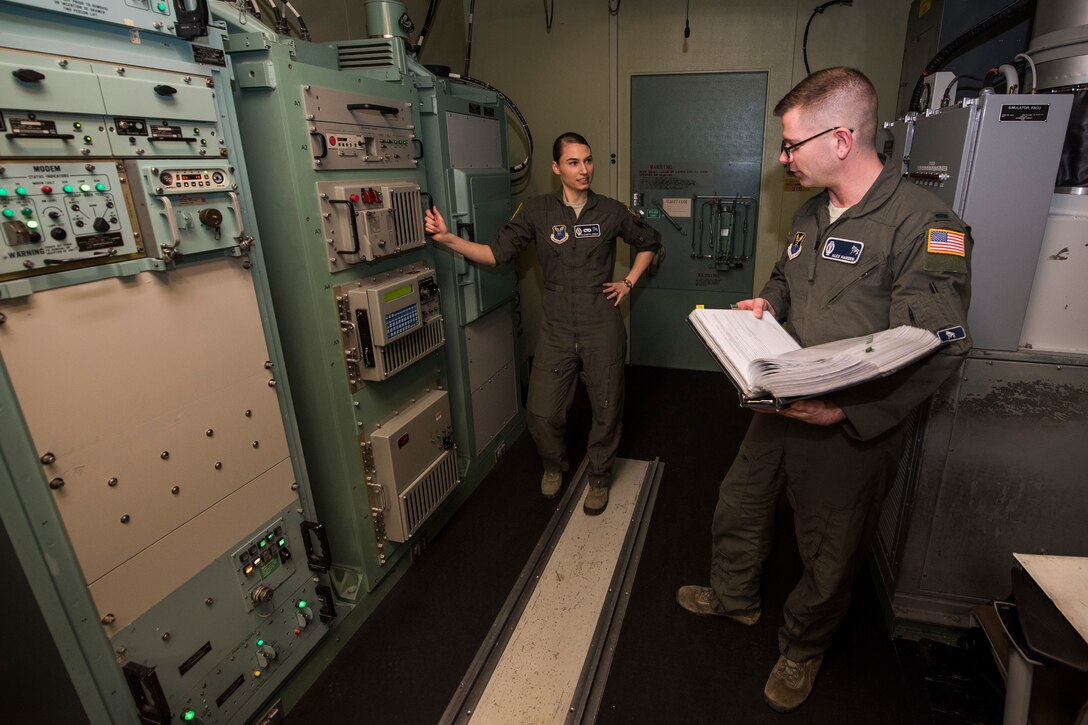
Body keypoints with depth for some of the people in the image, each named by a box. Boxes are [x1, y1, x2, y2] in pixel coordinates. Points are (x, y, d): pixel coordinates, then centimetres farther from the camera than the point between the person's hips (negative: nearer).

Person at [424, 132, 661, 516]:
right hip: (557, 329, 0)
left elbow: (649, 242, 17)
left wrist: (629, 282, 7)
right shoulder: (537, 211, 0)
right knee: (541, 412, 1)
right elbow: (497, 252, -5)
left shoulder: (611, 211, 2)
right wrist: (448, 239, -17)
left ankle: (599, 477, 35)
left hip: (602, 328, 0)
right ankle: (554, 465, 34)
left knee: (606, 409, 9)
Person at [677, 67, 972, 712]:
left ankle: (803, 650, 43)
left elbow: (938, 350, -23)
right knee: (738, 507, 21)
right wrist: (767, 304, 2)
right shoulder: (812, 214, 7)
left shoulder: (923, 222, -19)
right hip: (781, 411, 7)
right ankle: (735, 597, 49)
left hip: (854, 432, -7)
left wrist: (850, 410, -32)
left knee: (829, 558, 15)